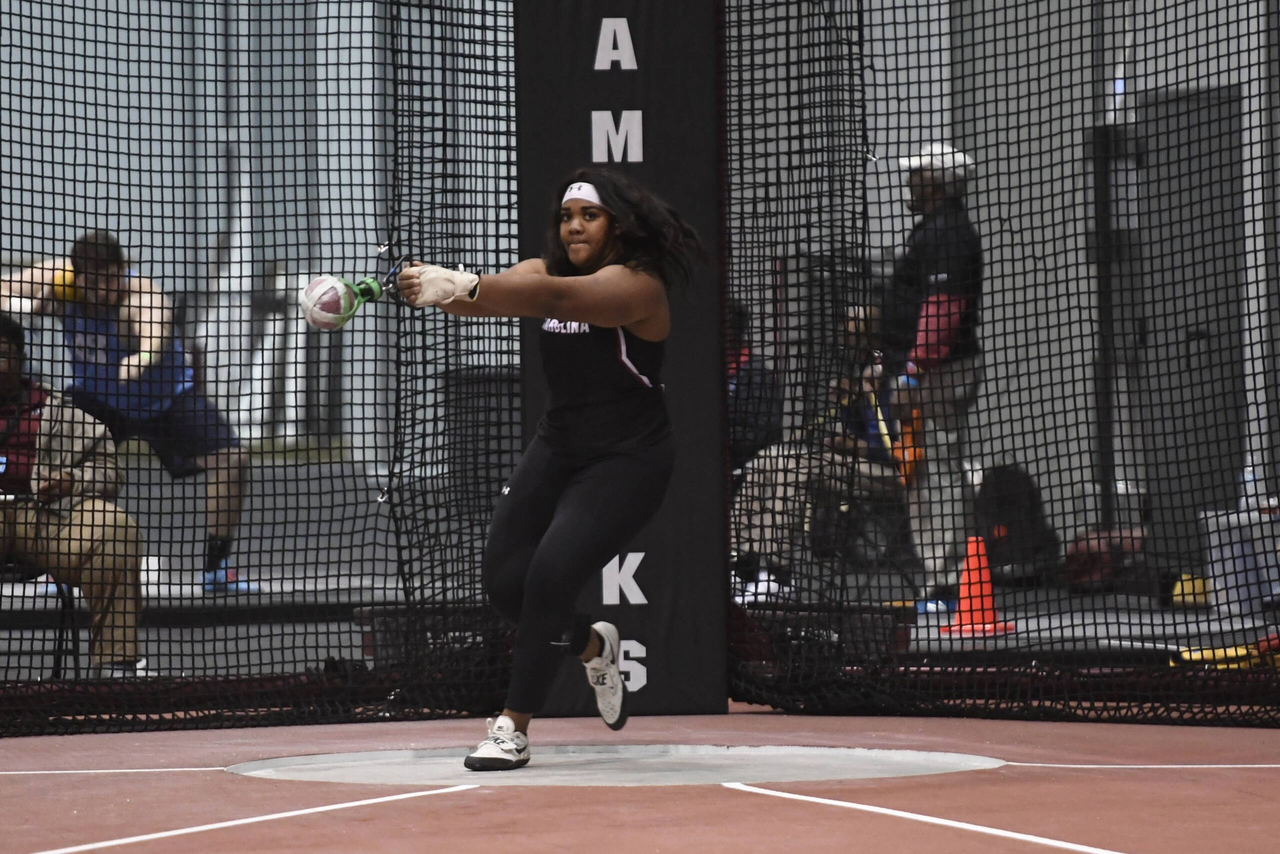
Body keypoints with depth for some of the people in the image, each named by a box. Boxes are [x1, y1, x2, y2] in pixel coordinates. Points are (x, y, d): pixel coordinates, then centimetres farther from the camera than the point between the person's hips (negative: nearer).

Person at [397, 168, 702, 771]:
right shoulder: (544, 270, 2)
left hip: (626, 461, -7)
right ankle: (594, 647, 32)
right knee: (504, 582, 1)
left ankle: (513, 729, -7)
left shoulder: (634, 285, -19)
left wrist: (463, 286, -52)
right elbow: (494, 295, -18)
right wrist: (437, 288, -42)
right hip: (558, 449, 7)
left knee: (549, 577, -19)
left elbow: (556, 297, -38)